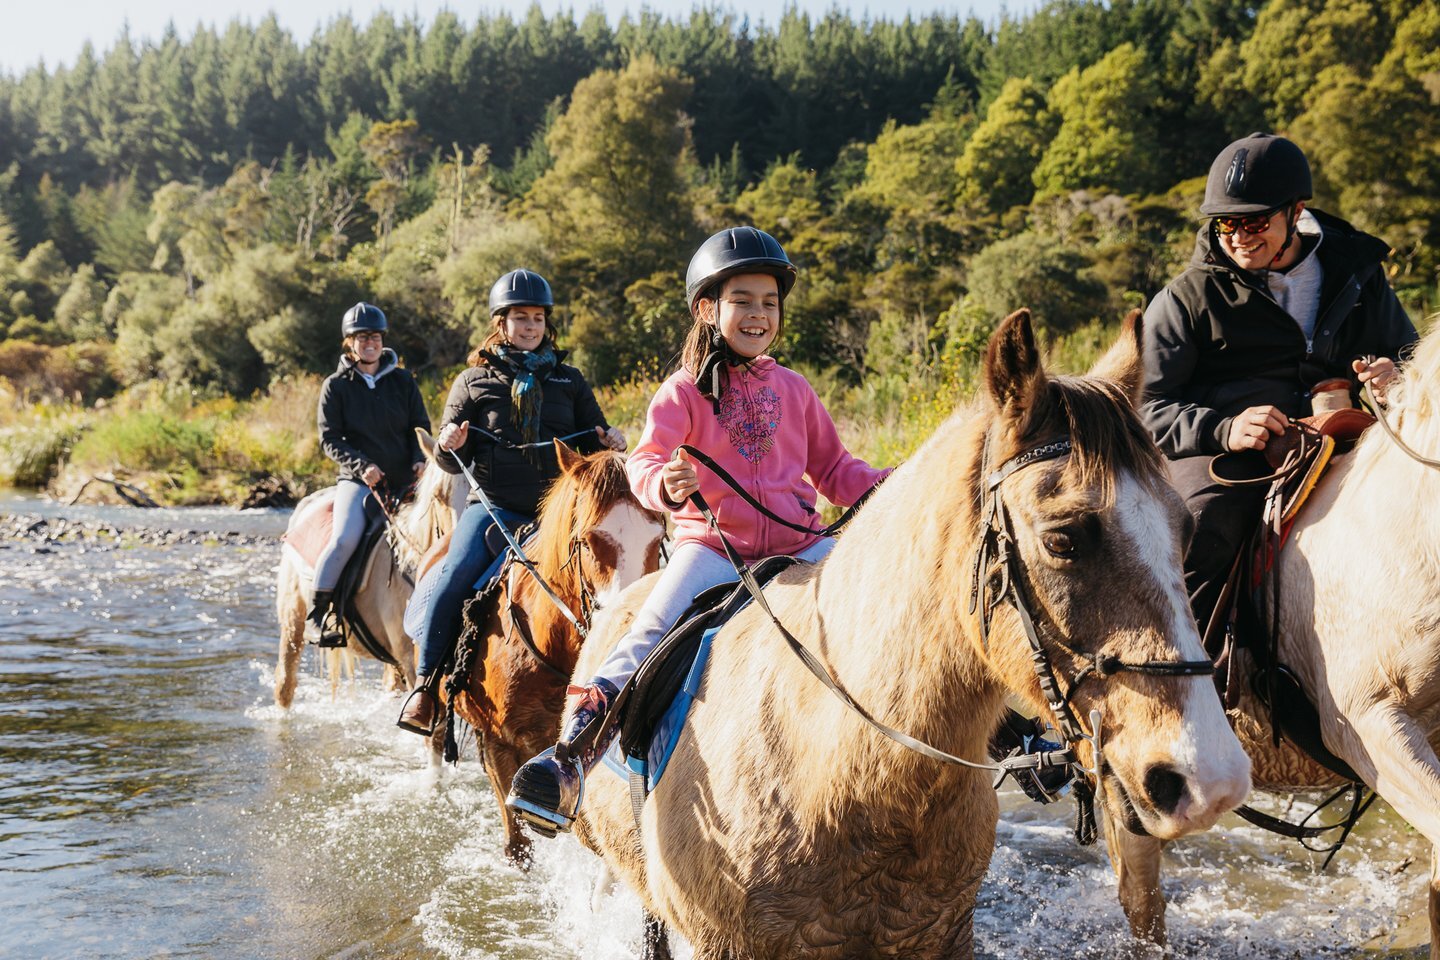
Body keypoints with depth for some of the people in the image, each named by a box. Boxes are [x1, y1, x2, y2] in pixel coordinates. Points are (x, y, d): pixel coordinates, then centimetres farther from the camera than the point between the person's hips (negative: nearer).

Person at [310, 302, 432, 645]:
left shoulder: (403, 380, 11)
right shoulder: (336, 386, 4)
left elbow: (420, 427, 12)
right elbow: (329, 439, 0)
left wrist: (421, 459, -9)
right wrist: (361, 465, -16)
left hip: (405, 480, 3)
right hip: (358, 479, -3)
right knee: (345, 537, -28)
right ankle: (317, 614, -16)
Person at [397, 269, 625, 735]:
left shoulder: (570, 381, 17)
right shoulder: (474, 381, 12)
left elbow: (590, 446, 20)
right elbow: (450, 462, 11)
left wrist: (608, 442, -3)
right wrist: (448, 446, -13)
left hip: (557, 508, 2)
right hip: (494, 506, -2)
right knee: (454, 579, -25)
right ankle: (427, 683, -15)